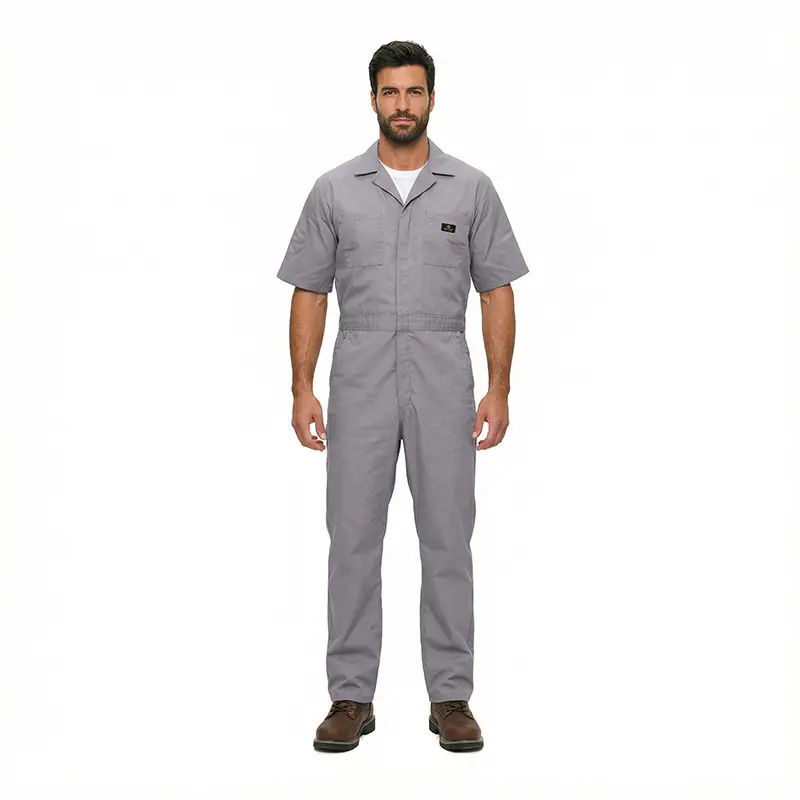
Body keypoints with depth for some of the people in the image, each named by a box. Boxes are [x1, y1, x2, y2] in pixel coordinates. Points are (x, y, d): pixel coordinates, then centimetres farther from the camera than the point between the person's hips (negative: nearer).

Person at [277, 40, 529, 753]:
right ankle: (352, 697, 15)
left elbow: (497, 293, 3)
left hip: (443, 379, 0)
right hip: (360, 379, 1)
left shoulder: (472, 189, 4)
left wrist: (499, 390, -5)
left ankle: (452, 697, 15)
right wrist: (302, 388, -4)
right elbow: (309, 294, 5)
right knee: (353, 539, 3)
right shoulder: (335, 190, 5)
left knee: (448, 540, 3)